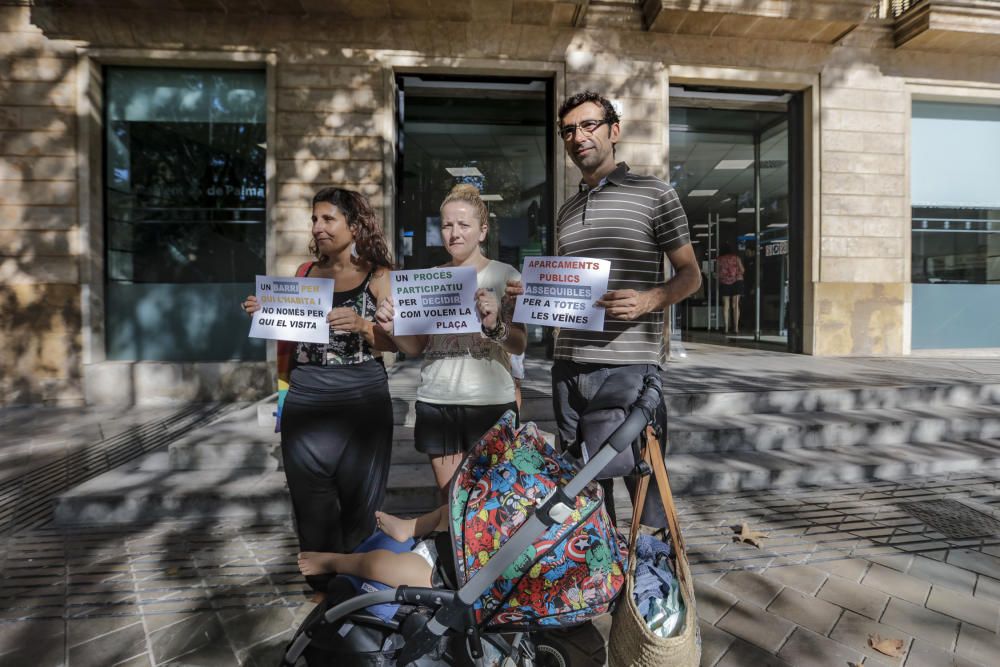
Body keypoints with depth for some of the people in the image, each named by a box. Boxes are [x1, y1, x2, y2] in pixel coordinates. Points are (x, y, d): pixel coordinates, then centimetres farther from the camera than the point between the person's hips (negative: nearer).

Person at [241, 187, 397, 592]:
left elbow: (395, 342, -5)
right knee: (313, 504, 7)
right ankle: (322, 586, 26)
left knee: (357, 502, 4)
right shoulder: (306, 272, 11)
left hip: (361, 403, -3)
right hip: (306, 402, 4)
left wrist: (362, 325, -21)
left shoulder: (377, 275, 0)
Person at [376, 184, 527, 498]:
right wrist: (392, 328, -7)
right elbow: (417, 346, 12)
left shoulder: (505, 275, -1)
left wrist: (494, 325, -26)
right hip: (435, 404, 3)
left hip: (489, 403, -3)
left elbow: (519, 345, -7)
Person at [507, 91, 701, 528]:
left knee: (643, 477, 0)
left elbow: (689, 274, 2)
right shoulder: (566, 212, 19)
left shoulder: (654, 194, 3)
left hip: (629, 364, -5)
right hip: (569, 364, 6)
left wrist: (648, 300, -18)